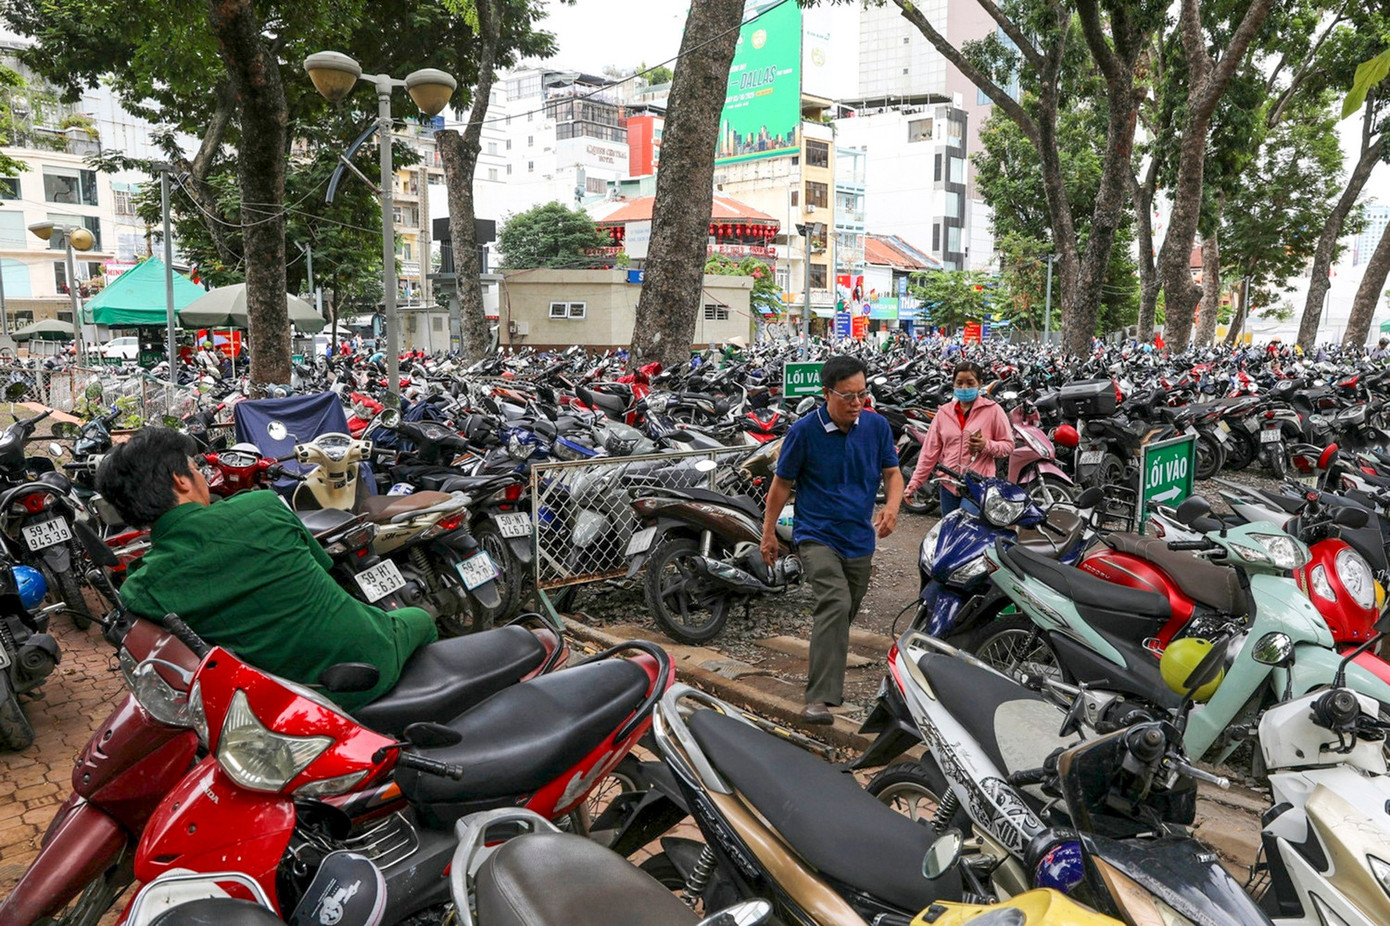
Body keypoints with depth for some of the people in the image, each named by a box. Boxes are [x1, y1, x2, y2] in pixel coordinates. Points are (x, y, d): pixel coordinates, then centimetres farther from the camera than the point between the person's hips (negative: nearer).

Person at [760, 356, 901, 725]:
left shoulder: (877, 426, 0)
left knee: (844, 613, 18)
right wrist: (768, 532, 4)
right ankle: (819, 698, -24)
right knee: (835, 604, -25)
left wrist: (892, 506, -15)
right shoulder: (804, 430, -10)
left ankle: (824, 671, 44)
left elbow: (892, 473, 7)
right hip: (817, 535, -5)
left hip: (860, 539, 5)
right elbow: (782, 483, 0)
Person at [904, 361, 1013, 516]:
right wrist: (914, 483, 4)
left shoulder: (992, 410, 1)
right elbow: (930, 451, 10)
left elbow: (1008, 445, 3)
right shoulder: (944, 412, 10)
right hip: (949, 486, 3)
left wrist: (986, 445, -17)